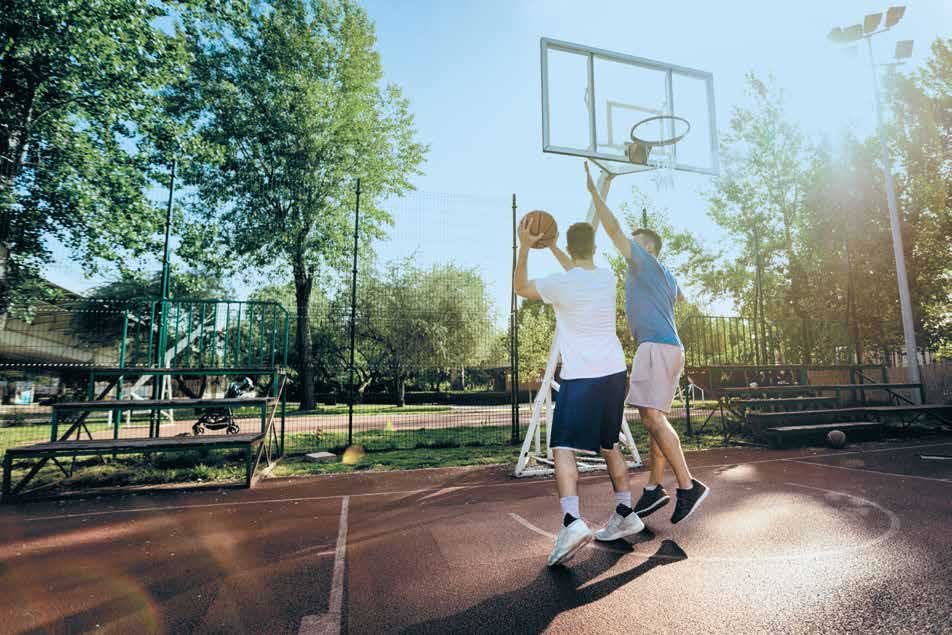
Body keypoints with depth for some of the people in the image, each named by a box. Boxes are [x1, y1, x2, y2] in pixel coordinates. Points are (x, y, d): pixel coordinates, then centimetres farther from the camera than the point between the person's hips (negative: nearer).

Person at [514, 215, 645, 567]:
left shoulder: (560, 284, -11)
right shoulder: (607, 276, 6)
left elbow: (519, 286, 8)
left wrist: (524, 247, 9)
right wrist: (551, 247, 36)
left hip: (580, 377, -6)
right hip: (615, 371, 7)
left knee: (563, 449, -8)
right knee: (609, 445, 19)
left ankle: (572, 522, -24)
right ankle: (626, 514, 26)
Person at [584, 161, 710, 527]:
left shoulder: (644, 261, -1)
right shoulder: (666, 275, 24)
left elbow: (613, 229, -10)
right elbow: (679, 297, 45)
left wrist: (594, 191, -4)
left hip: (656, 346, -10)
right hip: (667, 346, 10)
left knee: (652, 416, -15)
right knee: (654, 418, 9)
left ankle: (688, 487, -14)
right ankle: (654, 489, 13)